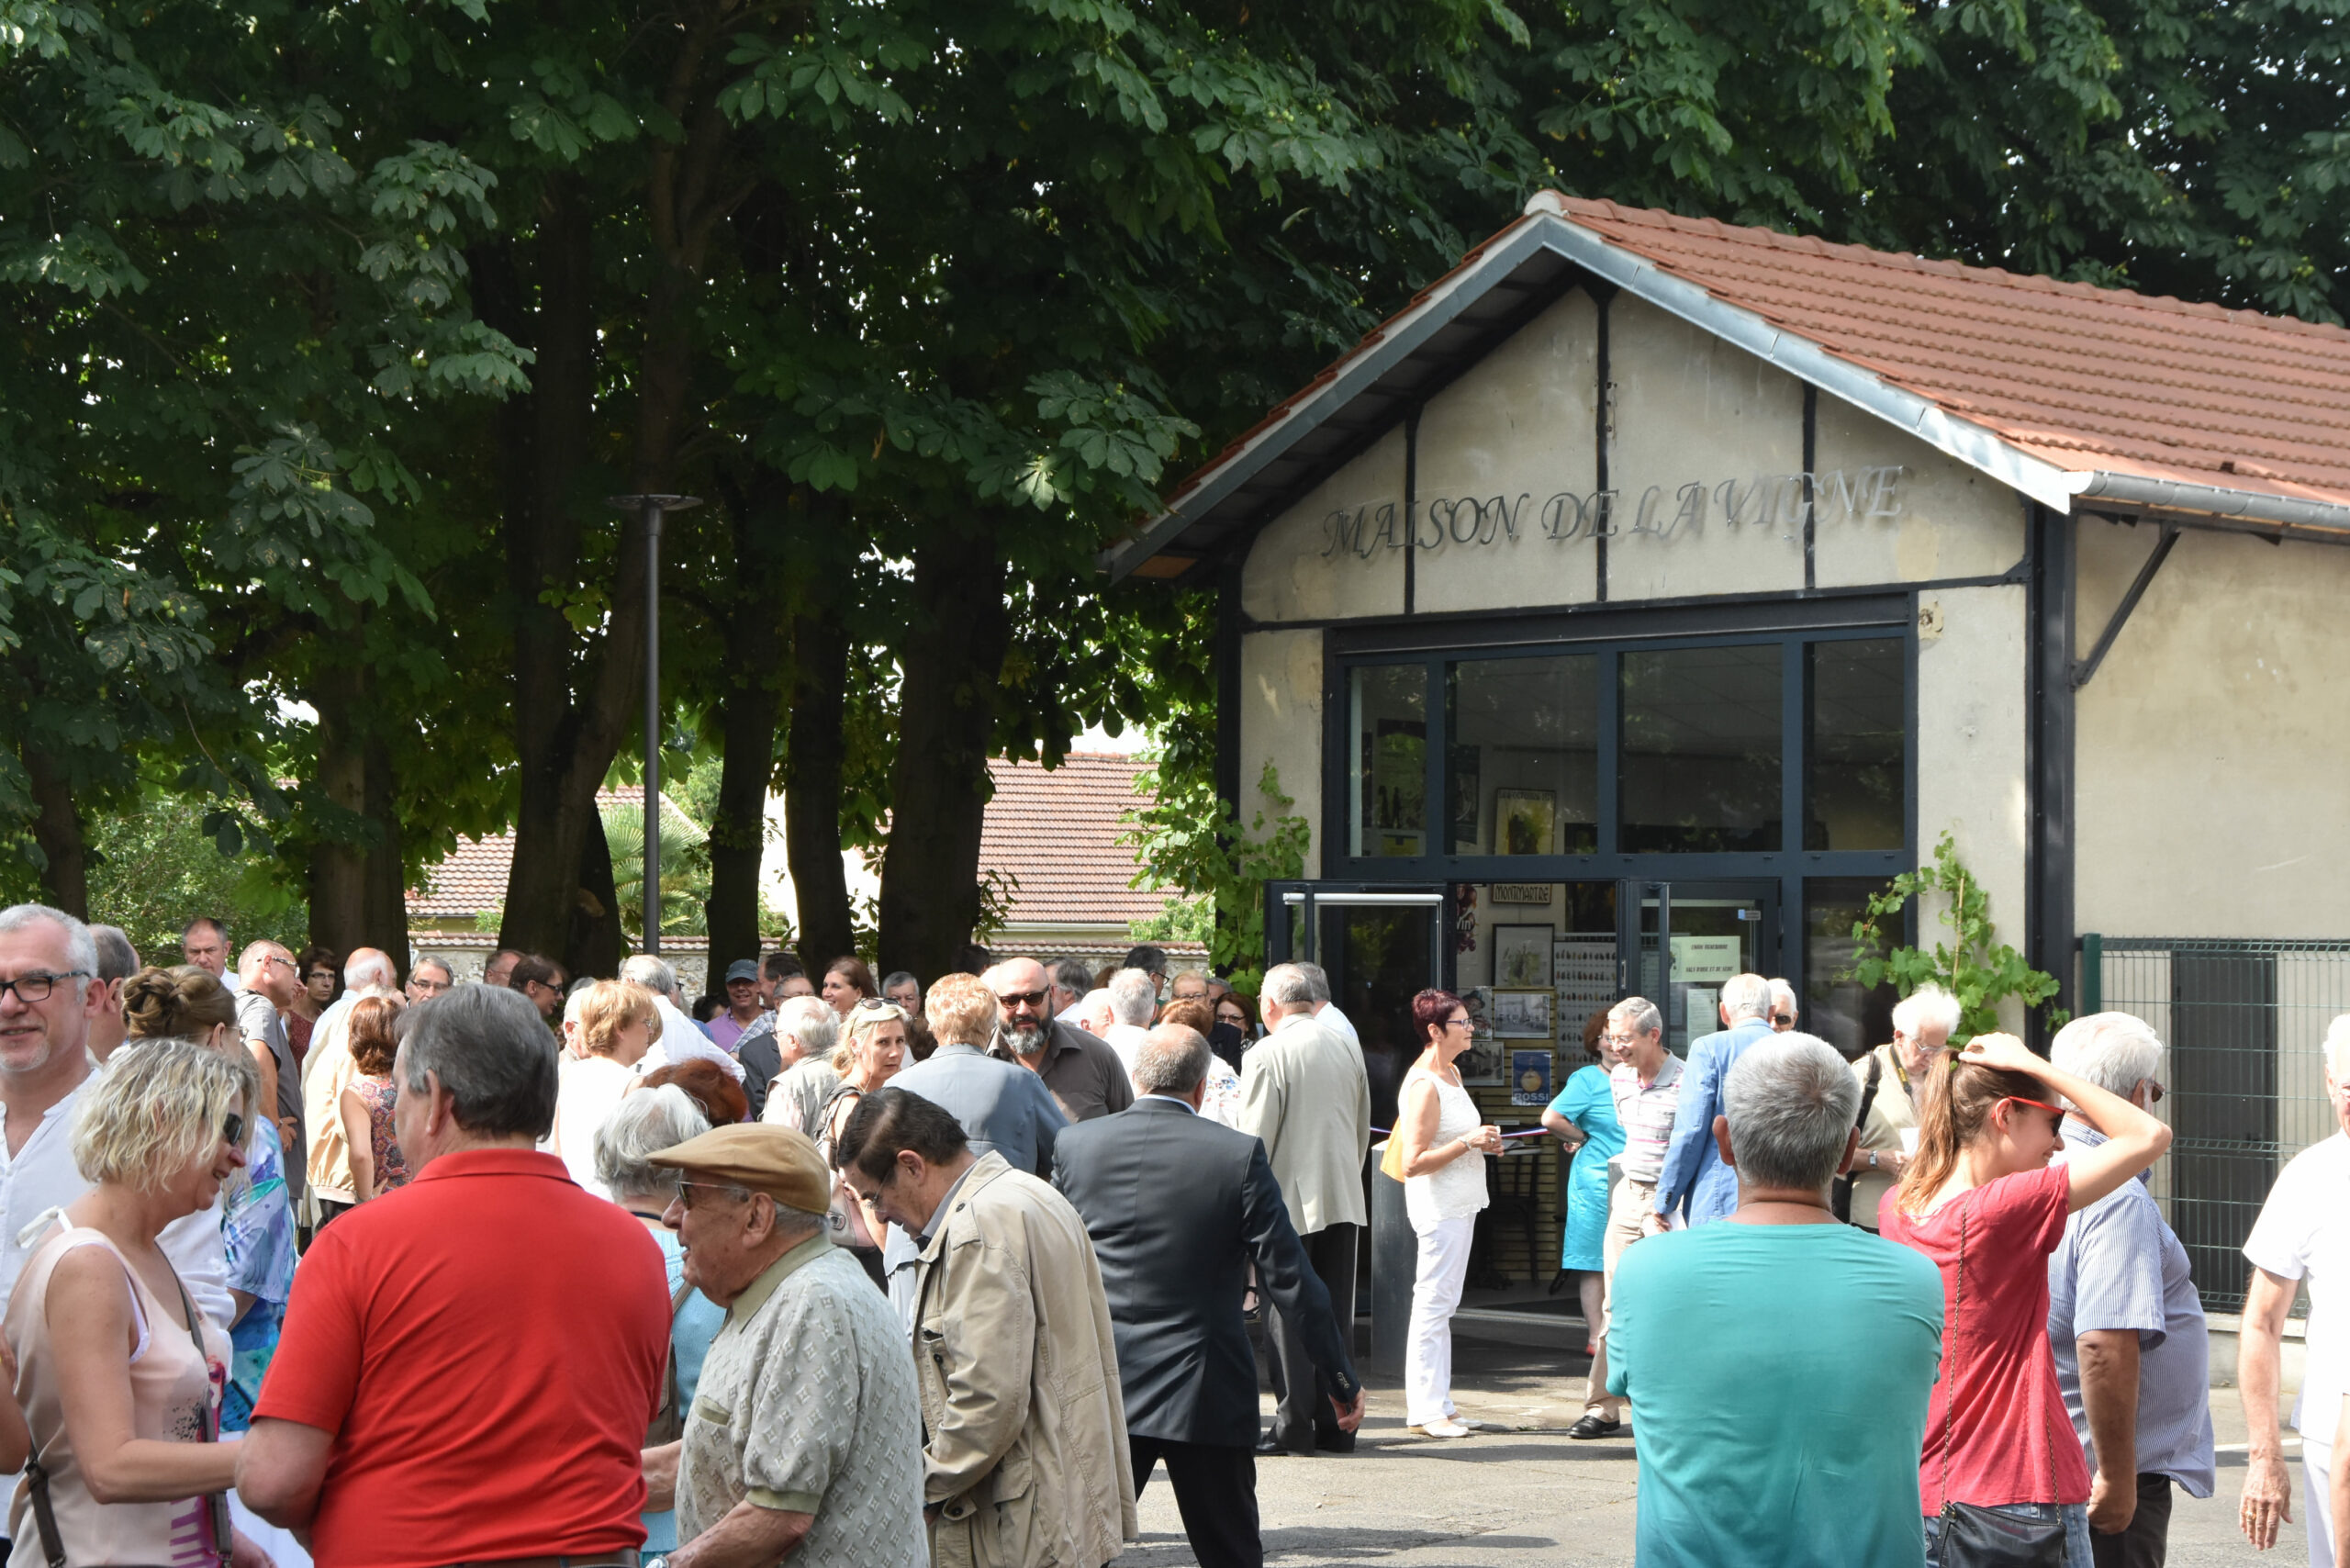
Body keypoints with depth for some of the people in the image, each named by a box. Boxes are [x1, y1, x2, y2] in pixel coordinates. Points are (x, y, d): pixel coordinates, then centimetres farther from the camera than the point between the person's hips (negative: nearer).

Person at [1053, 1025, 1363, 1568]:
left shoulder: (1074, 1145, -1)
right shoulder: (1239, 1155, -8)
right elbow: (1289, 1279, -8)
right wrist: (1343, 1381, 0)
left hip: (1099, 1392, 2)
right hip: (1207, 1399, -2)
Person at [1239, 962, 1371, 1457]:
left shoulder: (1266, 1055, -10)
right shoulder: (1349, 1052, 8)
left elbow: (1256, 1137, -11)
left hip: (1290, 1200, -5)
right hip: (1344, 1201, 6)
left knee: (1288, 1313, -1)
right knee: (1336, 1313, 8)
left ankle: (1294, 1425, -2)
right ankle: (1335, 1424, 10)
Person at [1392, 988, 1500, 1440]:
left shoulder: (1452, 1073, 13)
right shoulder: (1423, 1085, -17)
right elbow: (1413, 1163, -21)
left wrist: (1482, 1140, 10)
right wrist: (1467, 1143, -22)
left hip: (1460, 1203, 10)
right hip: (1438, 1204, -10)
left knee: (1441, 1304, 12)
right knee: (1433, 1304, -7)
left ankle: (1438, 1403, 17)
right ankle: (1425, 1411, -4)